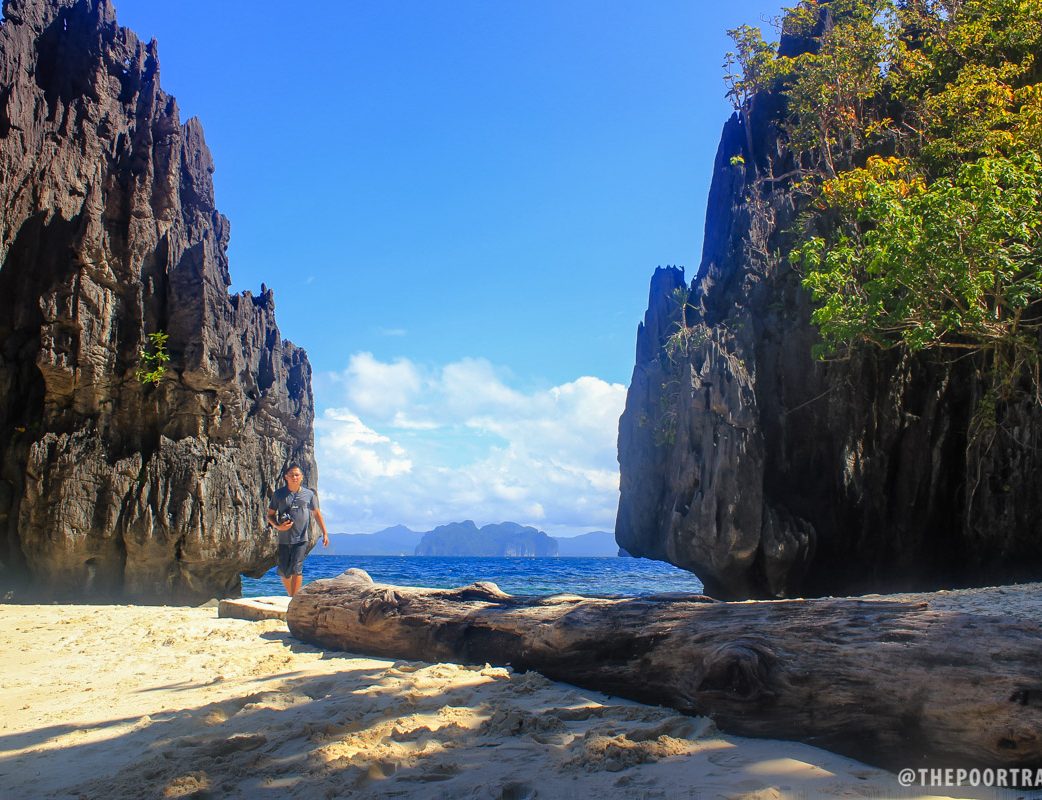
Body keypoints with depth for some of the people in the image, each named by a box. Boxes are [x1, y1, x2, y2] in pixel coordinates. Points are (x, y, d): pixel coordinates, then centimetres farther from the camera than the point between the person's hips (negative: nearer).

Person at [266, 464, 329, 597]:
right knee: (283, 572, 5)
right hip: (284, 539, 2)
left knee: (296, 569, -13)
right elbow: (270, 515, 9)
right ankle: (291, 595, 26)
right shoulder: (278, 494, 5)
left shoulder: (309, 494, 5)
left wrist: (325, 534, 12)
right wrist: (278, 526, -11)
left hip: (301, 539, -2)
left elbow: (317, 514, 15)